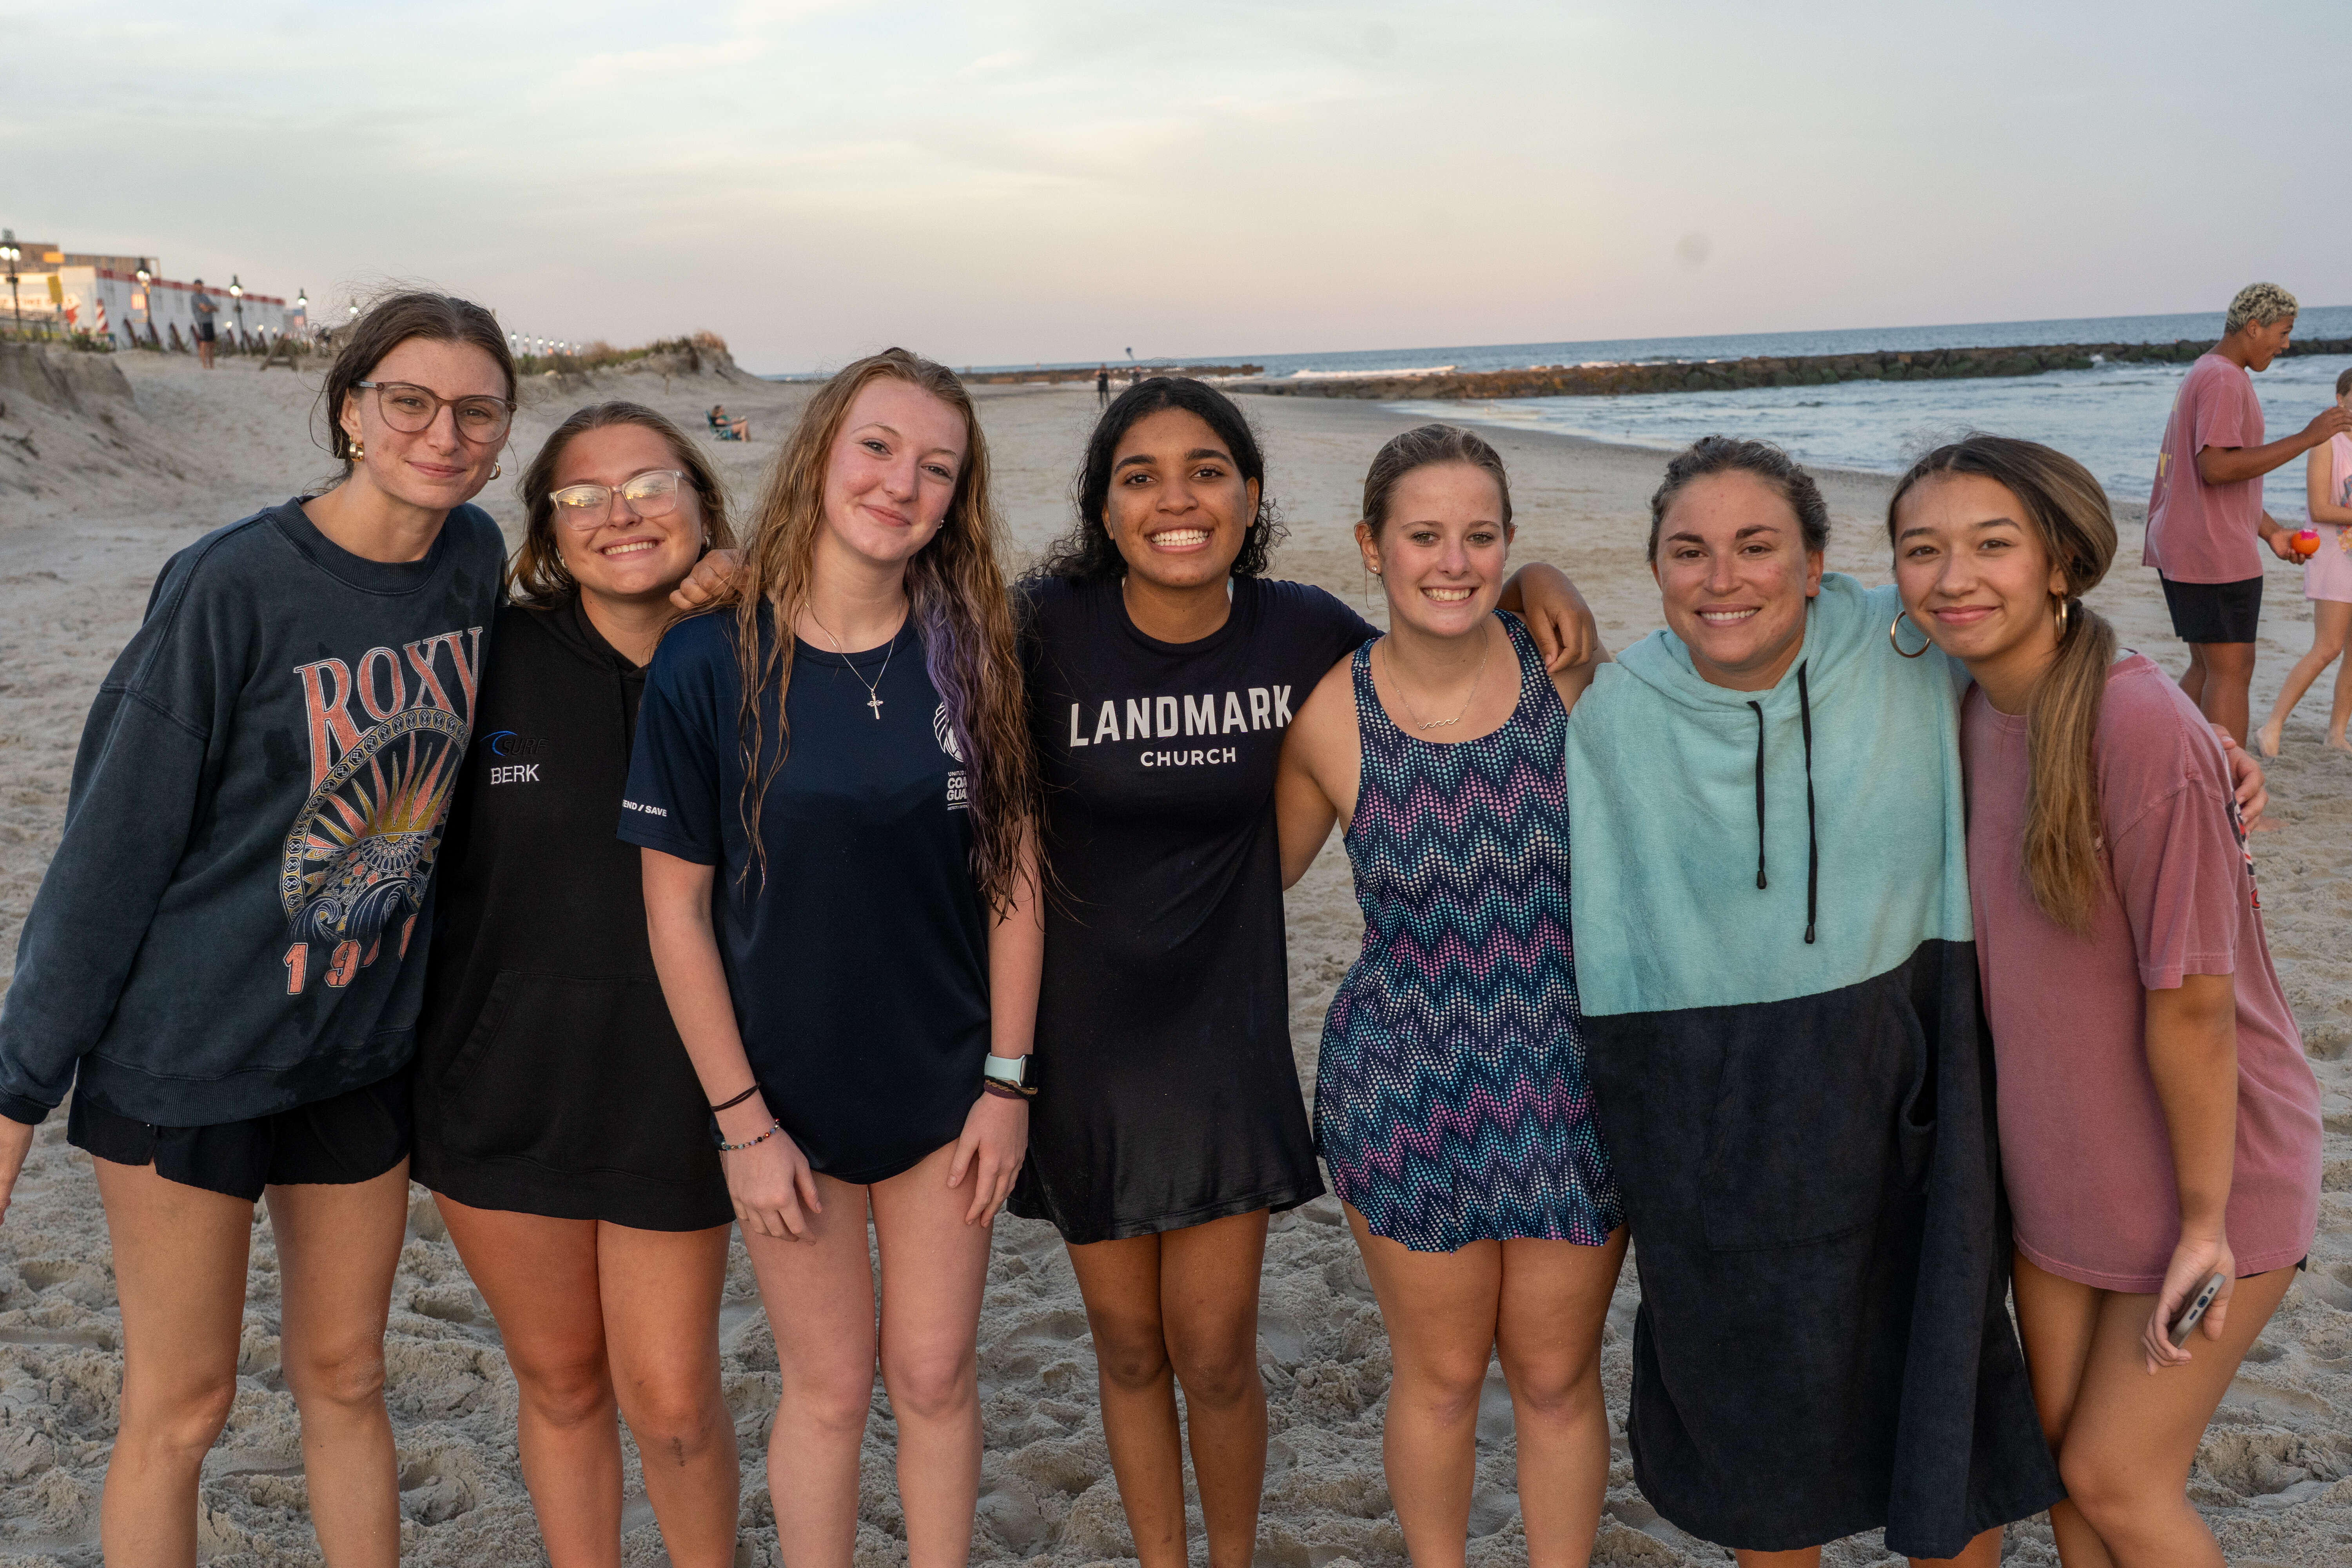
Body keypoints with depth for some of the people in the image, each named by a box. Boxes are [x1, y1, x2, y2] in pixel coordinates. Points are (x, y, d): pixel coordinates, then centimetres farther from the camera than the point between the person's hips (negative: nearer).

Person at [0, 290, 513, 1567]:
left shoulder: (474, 561, -2)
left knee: (343, 1378, 18)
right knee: (180, 1407, 10)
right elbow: (115, 836, -12)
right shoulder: (231, 585, -18)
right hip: (189, 1058, -4)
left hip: (364, 1053, 5)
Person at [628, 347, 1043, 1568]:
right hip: (790, 1093, -2)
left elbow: (1014, 873, -2)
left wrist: (1007, 1081, -3)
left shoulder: (971, 653, -6)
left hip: (948, 1087, 2)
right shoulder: (708, 663, -13)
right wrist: (741, 1117, -9)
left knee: (934, 1376, 15)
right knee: (828, 1387, 14)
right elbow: (677, 908, -9)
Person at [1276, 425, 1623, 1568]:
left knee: (1556, 1377, 16)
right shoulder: (1332, 717, -12)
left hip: (1569, 1085, 1)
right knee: (1439, 1377, 17)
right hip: (1403, 1089, -1)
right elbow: (1260, 875, 6)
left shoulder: (1565, 671, -10)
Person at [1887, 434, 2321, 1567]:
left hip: (2204, 1165, -6)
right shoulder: (1976, 715, -3)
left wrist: (2203, 1220, -17)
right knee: (2061, 1448, 18)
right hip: (2057, 1162, 7)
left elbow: (2192, 1002, -23)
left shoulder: (2140, 724, -27)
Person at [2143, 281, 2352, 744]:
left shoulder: (2203, 375, 20)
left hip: (2179, 549, 10)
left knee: (2205, 667, 15)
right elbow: (2217, 468, -26)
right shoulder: (2224, 380, -13)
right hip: (2215, 552, -10)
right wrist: (2306, 438, -23)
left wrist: (2271, 533, 20)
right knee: (2232, 672, -8)